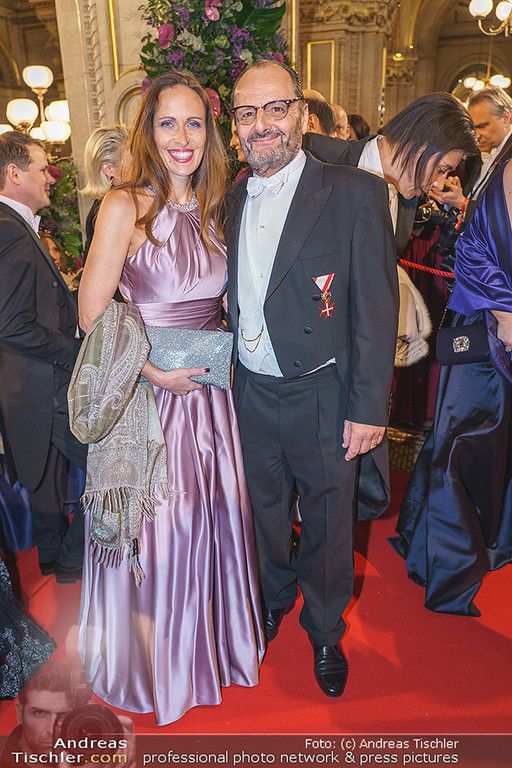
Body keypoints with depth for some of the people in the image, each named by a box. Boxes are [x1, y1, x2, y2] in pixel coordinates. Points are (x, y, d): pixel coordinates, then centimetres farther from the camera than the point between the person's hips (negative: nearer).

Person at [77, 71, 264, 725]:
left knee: (210, 518, 16)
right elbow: (92, 317, -11)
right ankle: (156, 667, 34)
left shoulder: (212, 209, 8)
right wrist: (156, 373, -16)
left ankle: (209, 641, 43)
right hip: (147, 393, -5)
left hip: (208, 389, 6)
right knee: (157, 528, 7)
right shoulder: (125, 206, -10)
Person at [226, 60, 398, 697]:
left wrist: (368, 408, -14)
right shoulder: (231, 199, 5)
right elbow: (231, 298, 10)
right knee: (265, 512, 23)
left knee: (326, 524, 15)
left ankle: (325, 632, 43)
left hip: (321, 398, -4)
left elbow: (375, 308, -12)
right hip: (250, 394, 4)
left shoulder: (355, 193, -11)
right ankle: (273, 601, 52)